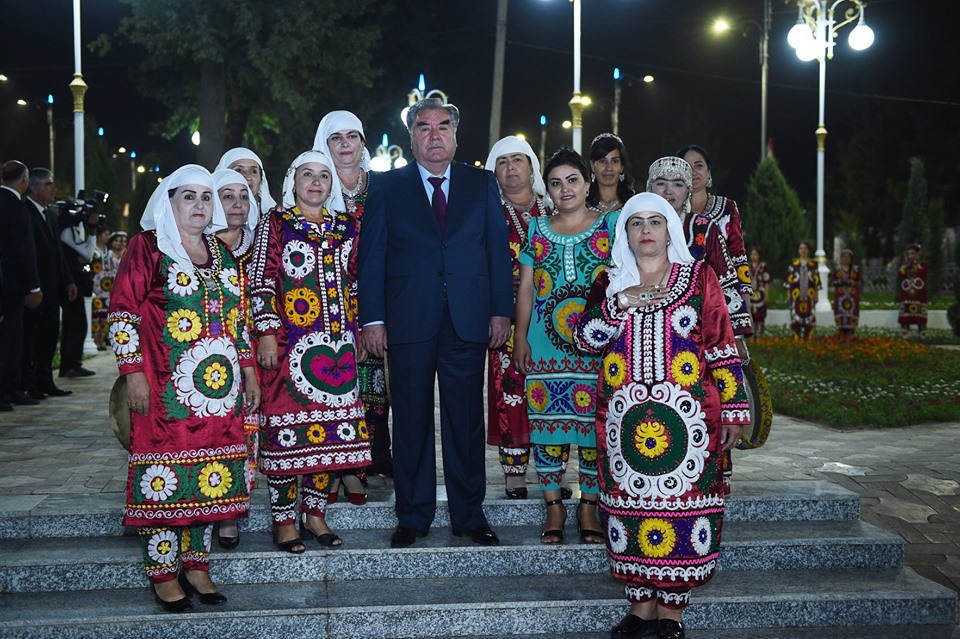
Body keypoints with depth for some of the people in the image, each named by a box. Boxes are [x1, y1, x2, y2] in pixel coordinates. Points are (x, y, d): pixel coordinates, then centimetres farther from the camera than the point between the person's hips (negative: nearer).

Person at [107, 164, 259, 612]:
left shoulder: (221, 252, 15)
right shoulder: (148, 245, -2)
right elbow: (122, 310, -6)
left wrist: (248, 368, 16)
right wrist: (133, 373, -12)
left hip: (219, 385, 6)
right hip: (165, 386, -5)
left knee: (208, 473, 8)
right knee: (164, 473, -2)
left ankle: (195, 564, 20)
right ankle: (164, 574, 10)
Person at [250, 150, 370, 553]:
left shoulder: (346, 226, 14)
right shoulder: (275, 223, 1)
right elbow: (262, 281, -3)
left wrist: (356, 332, 15)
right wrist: (267, 333, -10)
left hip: (337, 343, 5)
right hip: (290, 342, -4)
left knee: (332, 427, 6)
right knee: (287, 426, -3)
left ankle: (314, 513, 18)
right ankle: (284, 520, 7)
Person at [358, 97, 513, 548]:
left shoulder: (482, 184, 11)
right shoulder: (387, 187, 8)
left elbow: (498, 249, 8)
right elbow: (371, 256, 3)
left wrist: (501, 310, -1)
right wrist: (372, 318, -5)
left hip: (469, 321, 1)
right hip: (409, 322, -1)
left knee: (467, 421, 6)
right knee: (411, 422, 6)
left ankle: (469, 515, 18)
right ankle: (413, 516, 18)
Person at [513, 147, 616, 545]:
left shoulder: (610, 225, 6)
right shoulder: (537, 230, 11)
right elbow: (525, 287, 10)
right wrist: (520, 337, 3)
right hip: (545, 342, 2)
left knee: (596, 421, -1)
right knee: (547, 420, 1)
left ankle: (589, 506, 11)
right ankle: (554, 508, 12)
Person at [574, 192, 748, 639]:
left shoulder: (699, 277, 5)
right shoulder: (610, 283, 13)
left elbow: (722, 349, 3)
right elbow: (585, 339, 3)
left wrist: (733, 411, -1)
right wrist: (620, 302, -12)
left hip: (687, 414, -2)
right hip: (624, 417, 2)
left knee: (682, 502, -3)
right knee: (630, 503, 2)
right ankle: (641, 602, 14)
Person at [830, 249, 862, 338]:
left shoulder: (856, 269, 8)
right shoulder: (836, 269, 8)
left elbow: (861, 283, 4)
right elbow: (831, 282, 3)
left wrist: (851, 282, -13)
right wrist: (841, 281, -14)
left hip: (852, 297, 0)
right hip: (840, 296, 0)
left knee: (851, 314, -6)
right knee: (840, 314, -8)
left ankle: (850, 333, -4)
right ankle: (841, 333, -6)